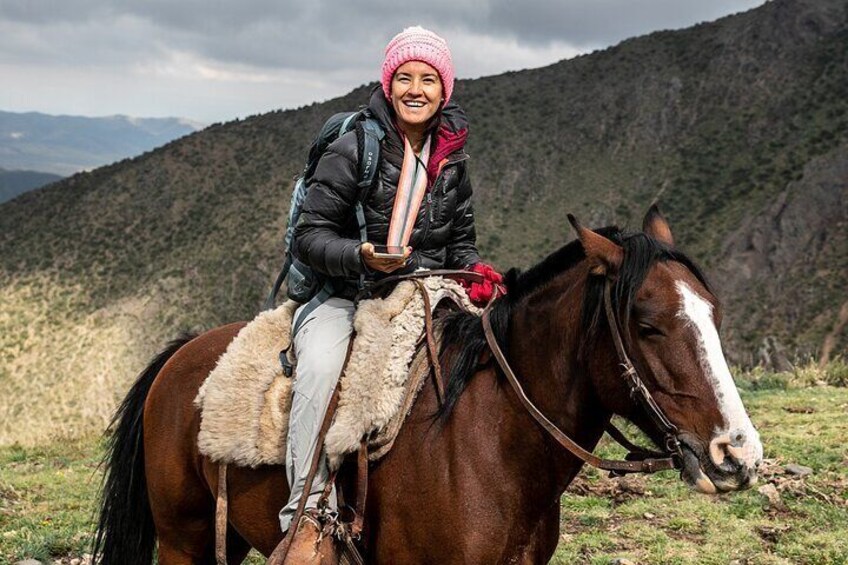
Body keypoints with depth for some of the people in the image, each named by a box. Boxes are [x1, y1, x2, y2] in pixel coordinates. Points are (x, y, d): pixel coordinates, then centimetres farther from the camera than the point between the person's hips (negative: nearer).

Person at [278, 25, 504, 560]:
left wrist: (476, 272, -5)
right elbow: (310, 236, -7)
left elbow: (461, 242, 18)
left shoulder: (452, 159, 9)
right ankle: (308, 514, -29)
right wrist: (363, 256, -26)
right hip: (345, 297, -5)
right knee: (321, 363, -35)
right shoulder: (353, 148, -7)